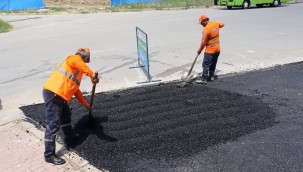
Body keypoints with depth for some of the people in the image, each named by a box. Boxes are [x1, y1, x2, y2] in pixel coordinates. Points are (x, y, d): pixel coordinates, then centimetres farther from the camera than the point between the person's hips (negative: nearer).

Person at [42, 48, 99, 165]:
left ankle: (70, 141, 44)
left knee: (66, 116, 27)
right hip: (53, 94, -11)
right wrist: (92, 74, -37)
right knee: (53, 125, -5)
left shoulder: (76, 70, 28)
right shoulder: (74, 58, 1)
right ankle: (49, 155, 4)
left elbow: (76, 90, 34)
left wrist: (86, 104, 37)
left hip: (59, 96, 11)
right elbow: (77, 62, -28)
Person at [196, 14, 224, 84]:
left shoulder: (206, 30, -24)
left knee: (205, 64, 0)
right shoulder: (215, 22, -2)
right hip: (217, 49, 8)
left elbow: (203, 42, -19)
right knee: (213, 63, 19)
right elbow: (222, 24, 21)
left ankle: (204, 79, 3)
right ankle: (211, 76, 31)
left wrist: (199, 50, -4)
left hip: (210, 51, -8)